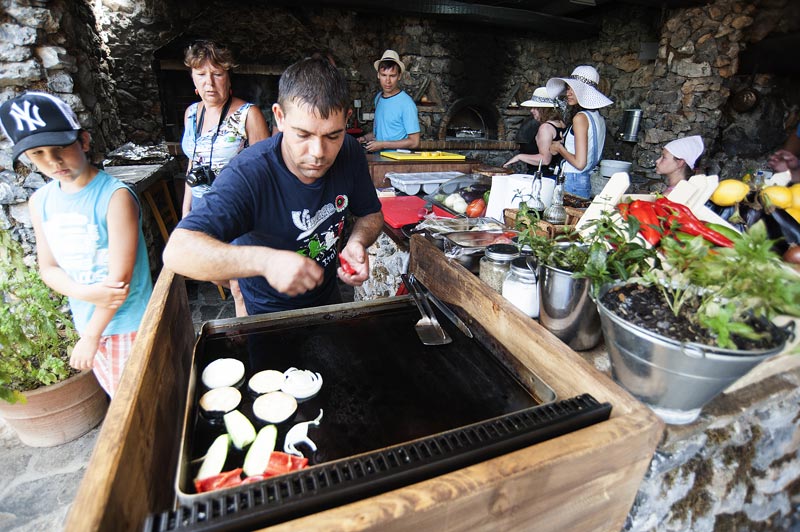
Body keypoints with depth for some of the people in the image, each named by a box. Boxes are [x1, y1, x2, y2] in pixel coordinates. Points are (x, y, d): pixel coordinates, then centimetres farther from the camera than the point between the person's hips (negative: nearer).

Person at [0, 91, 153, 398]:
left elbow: (120, 276, -20)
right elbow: (48, 268, 4)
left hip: (129, 323, -6)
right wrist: (85, 293, -19)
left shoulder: (115, 197, -20)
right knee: (117, 397, 24)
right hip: (87, 321, 6)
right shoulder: (40, 202, 0)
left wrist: (91, 339, -12)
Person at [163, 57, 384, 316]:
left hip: (328, 295, 5)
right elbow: (177, 251, -40)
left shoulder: (350, 152, -17)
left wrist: (357, 242, -25)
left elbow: (371, 214, -3)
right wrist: (265, 260, -54)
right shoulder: (247, 174, -33)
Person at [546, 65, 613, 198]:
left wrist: (559, 148, -4)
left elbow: (579, 163, -19)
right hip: (586, 182, 9)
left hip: (572, 183, -9)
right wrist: (563, 145, 17)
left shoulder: (580, 117, -13)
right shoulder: (598, 118, 13)